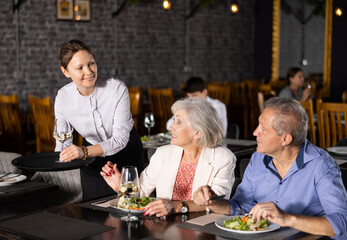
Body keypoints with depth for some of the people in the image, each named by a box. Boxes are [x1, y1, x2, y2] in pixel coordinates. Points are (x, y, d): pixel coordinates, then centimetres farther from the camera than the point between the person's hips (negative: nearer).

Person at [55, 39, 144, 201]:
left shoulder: (117, 89, -26)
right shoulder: (63, 97, -17)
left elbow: (121, 138, -28)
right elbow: (63, 142, -8)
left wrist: (84, 151, -41)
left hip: (126, 153, -2)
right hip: (92, 160, 2)